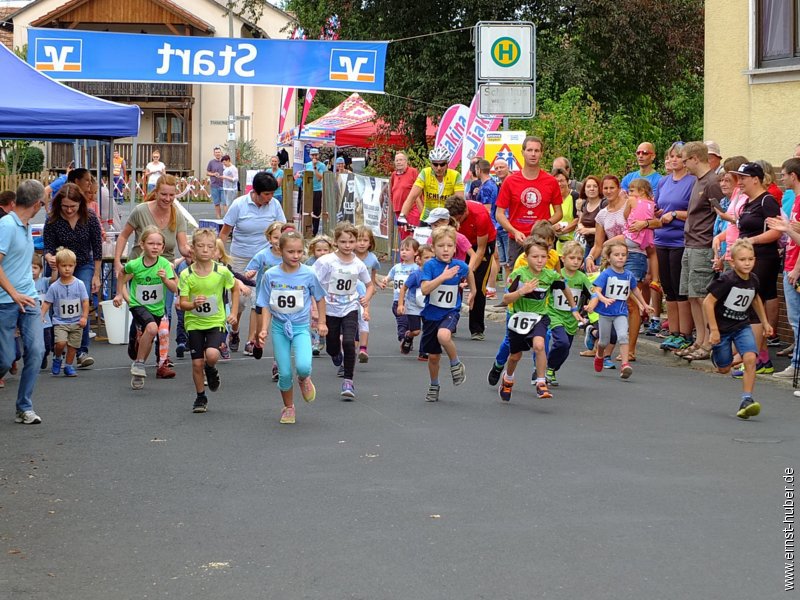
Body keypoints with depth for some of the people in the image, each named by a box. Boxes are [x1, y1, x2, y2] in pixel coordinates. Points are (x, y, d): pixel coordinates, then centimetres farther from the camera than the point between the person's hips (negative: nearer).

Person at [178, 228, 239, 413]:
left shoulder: (222, 271, -11)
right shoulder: (186, 275, -11)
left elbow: (235, 289, 8)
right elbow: (182, 303, -12)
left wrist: (234, 313, 3)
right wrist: (193, 304, -33)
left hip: (216, 322, -1)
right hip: (194, 323, 1)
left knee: (211, 355, -24)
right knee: (197, 363, 2)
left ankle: (211, 369, 13)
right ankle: (200, 398, 22)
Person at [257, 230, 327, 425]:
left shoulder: (308, 274, -9)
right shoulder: (270, 276, -7)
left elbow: (319, 298, 7)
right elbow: (266, 306, -1)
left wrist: (321, 322, 10)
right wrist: (264, 329, -11)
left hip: (301, 327, -1)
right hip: (279, 327, 1)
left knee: (303, 366, -23)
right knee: (284, 373, 2)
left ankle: (304, 379, 15)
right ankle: (288, 407, 25)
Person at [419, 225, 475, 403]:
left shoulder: (460, 266, -7)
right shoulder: (430, 265, -14)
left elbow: (468, 273, 19)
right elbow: (424, 289, -27)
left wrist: (473, 292, 28)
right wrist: (443, 276, -35)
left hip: (451, 312, -1)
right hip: (431, 313, 1)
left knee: (443, 335, -34)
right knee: (433, 356, 11)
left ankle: (456, 365, -8)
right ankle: (434, 387, 35)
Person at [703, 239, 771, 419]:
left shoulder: (754, 280, -4)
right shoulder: (726, 280, -23)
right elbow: (708, 302, -21)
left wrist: (765, 322, 22)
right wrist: (714, 330, -21)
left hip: (742, 326, 4)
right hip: (722, 327, -4)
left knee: (750, 358, -20)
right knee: (724, 369, 10)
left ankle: (746, 400, -16)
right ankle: (715, 353, 47)